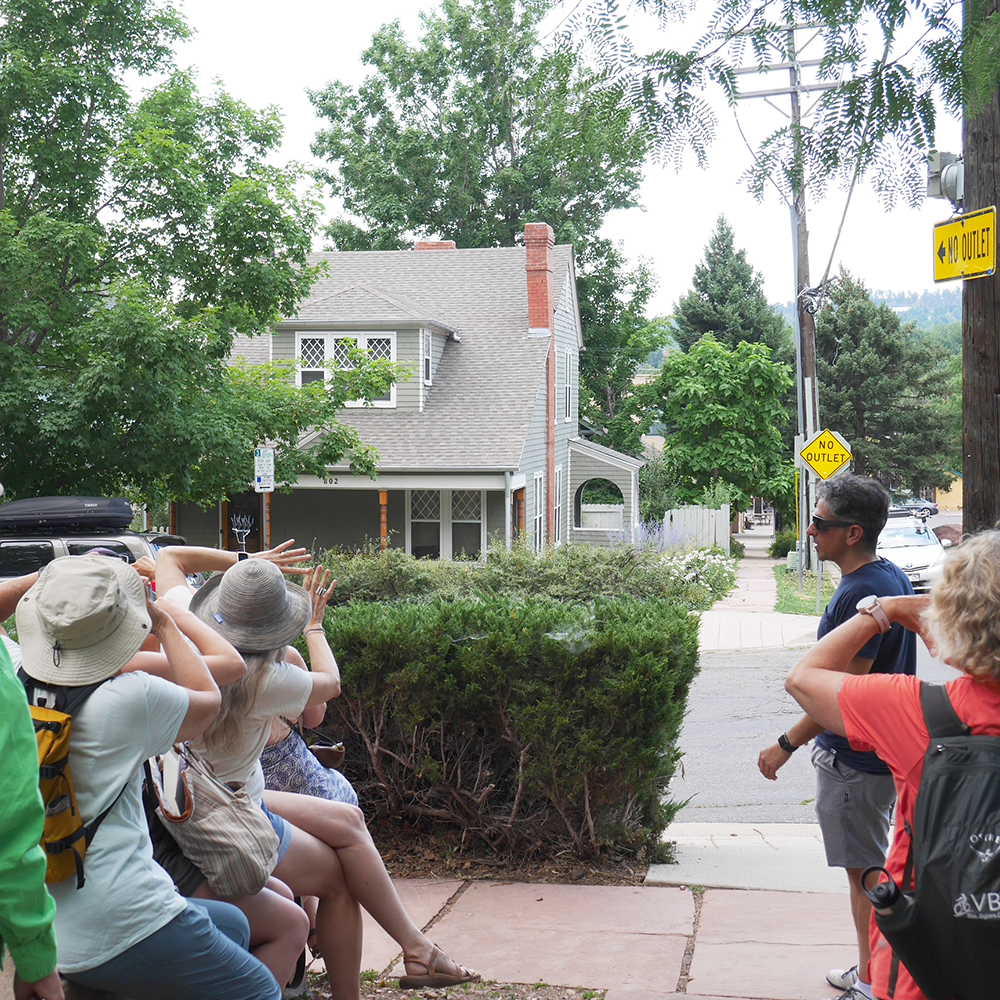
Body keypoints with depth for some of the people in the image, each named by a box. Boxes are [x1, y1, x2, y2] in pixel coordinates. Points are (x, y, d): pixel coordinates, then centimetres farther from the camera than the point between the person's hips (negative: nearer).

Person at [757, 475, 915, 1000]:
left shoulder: (859, 594, -25)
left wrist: (785, 745, -17)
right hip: (882, 750, 10)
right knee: (872, 867, 20)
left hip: (855, 761, -10)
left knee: (865, 872, 1)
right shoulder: (893, 577, 7)